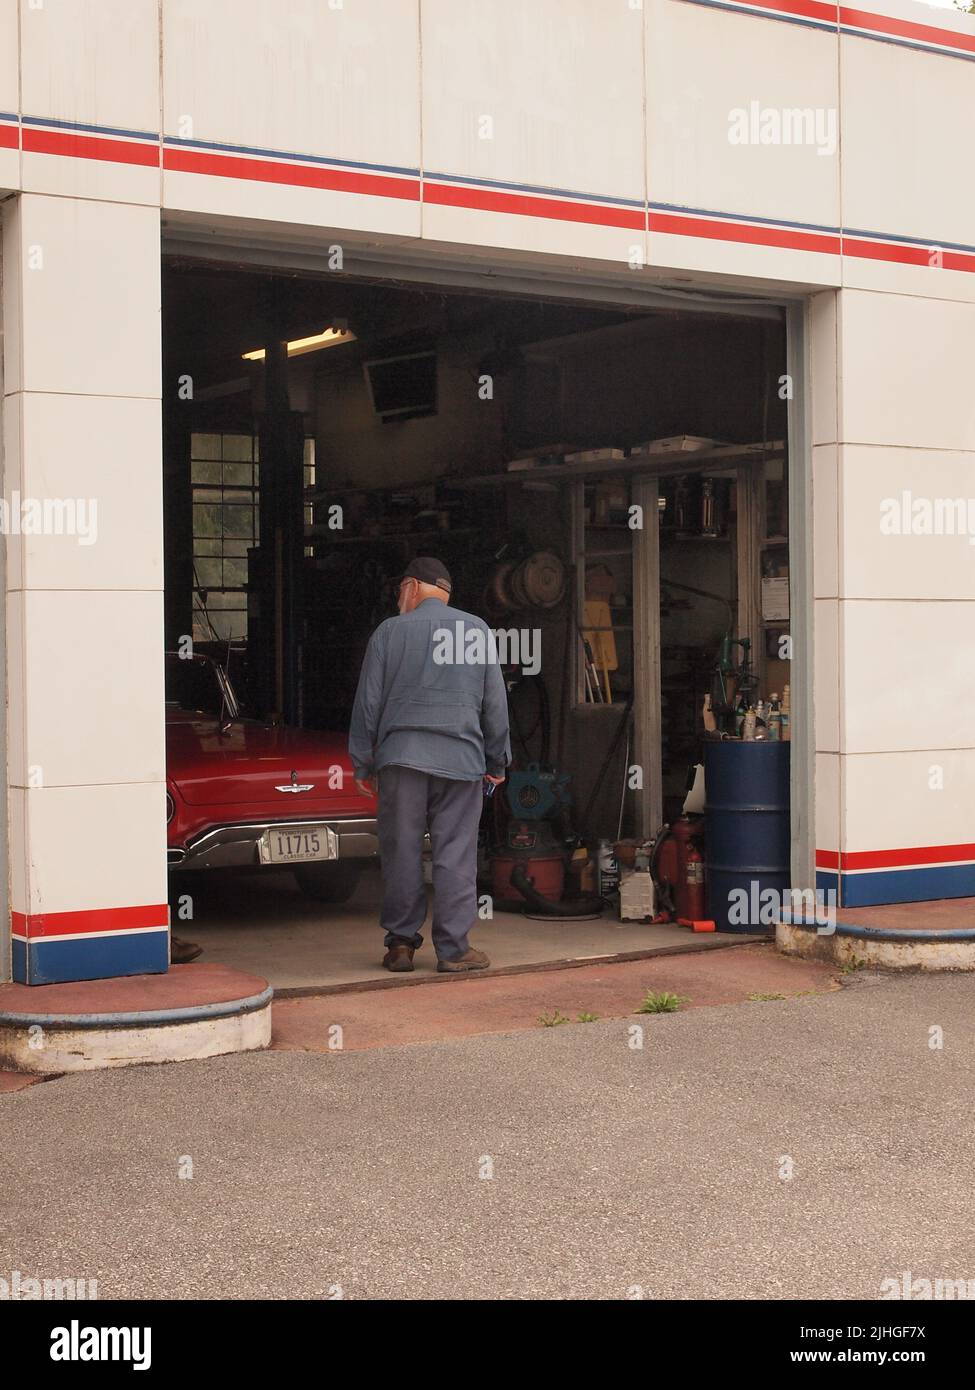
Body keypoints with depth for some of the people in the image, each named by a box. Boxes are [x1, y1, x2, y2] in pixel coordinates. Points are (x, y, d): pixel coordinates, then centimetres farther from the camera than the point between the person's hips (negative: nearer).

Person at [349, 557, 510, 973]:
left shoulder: (389, 632, 4)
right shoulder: (477, 631, 7)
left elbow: (368, 702, 4)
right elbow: (495, 702, 9)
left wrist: (363, 764, 11)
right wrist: (498, 761, 17)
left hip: (401, 756, 0)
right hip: (460, 760, 0)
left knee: (401, 852, 6)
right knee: (455, 854, 2)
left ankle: (401, 943, 9)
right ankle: (453, 948, 2)